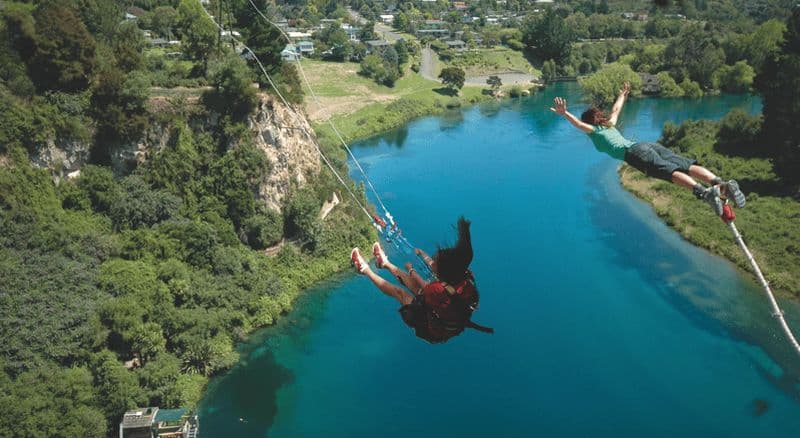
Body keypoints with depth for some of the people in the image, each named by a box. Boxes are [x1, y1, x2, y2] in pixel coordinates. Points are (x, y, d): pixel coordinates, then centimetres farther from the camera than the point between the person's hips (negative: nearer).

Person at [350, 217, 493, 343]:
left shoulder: (438, 290, -42)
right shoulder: (466, 277, -25)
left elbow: (425, 286, -15)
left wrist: (411, 269, 5)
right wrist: (422, 253, 14)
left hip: (432, 333, -5)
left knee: (398, 291, 7)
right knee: (414, 281, 16)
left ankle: (366, 270, 29)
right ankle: (385, 263, 40)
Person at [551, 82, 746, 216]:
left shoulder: (593, 131, 19)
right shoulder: (610, 125, 38)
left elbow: (579, 124, -1)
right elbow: (616, 110, 55)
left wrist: (564, 113, -9)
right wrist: (623, 95, 71)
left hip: (635, 152, -7)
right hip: (649, 145, 7)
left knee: (670, 172, -30)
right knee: (687, 165, -13)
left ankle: (705, 192, -54)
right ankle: (721, 183, -37)